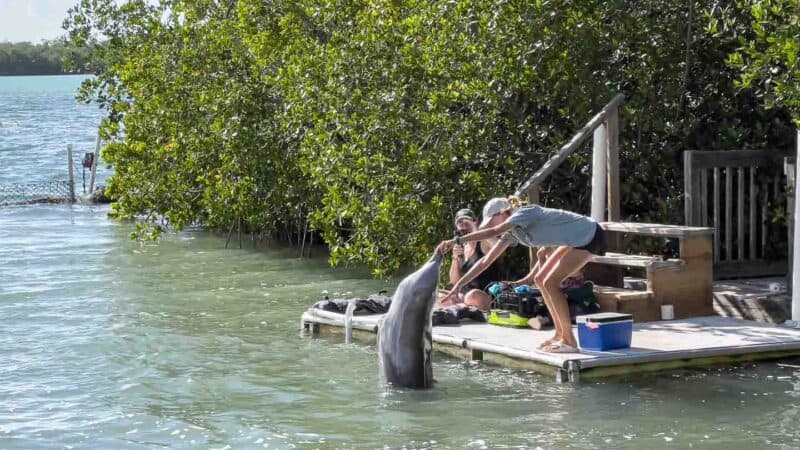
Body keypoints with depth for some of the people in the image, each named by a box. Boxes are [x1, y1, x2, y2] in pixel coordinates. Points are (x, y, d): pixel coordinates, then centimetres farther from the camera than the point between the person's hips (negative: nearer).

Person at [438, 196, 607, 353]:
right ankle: (560, 334, 16)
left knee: (550, 283, -13)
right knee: (540, 279, 10)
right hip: (576, 239, 10)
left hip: (590, 236, -10)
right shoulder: (511, 233, 7)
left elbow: (493, 232, -36)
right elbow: (485, 262, 8)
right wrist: (459, 284, 4)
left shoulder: (523, 214, -20)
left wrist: (456, 241, -38)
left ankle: (569, 341, -7)